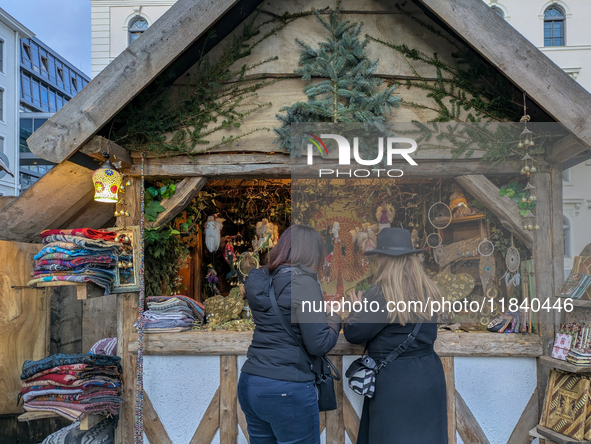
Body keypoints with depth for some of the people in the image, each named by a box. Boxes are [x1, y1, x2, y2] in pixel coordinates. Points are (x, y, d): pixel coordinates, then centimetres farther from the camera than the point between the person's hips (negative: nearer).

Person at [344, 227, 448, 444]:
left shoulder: (381, 293, -16)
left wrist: (356, 309, 11)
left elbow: (353, 334, -9)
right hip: (429, 376, 7)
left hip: (395, 382, -7)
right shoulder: (429, 291, 5)